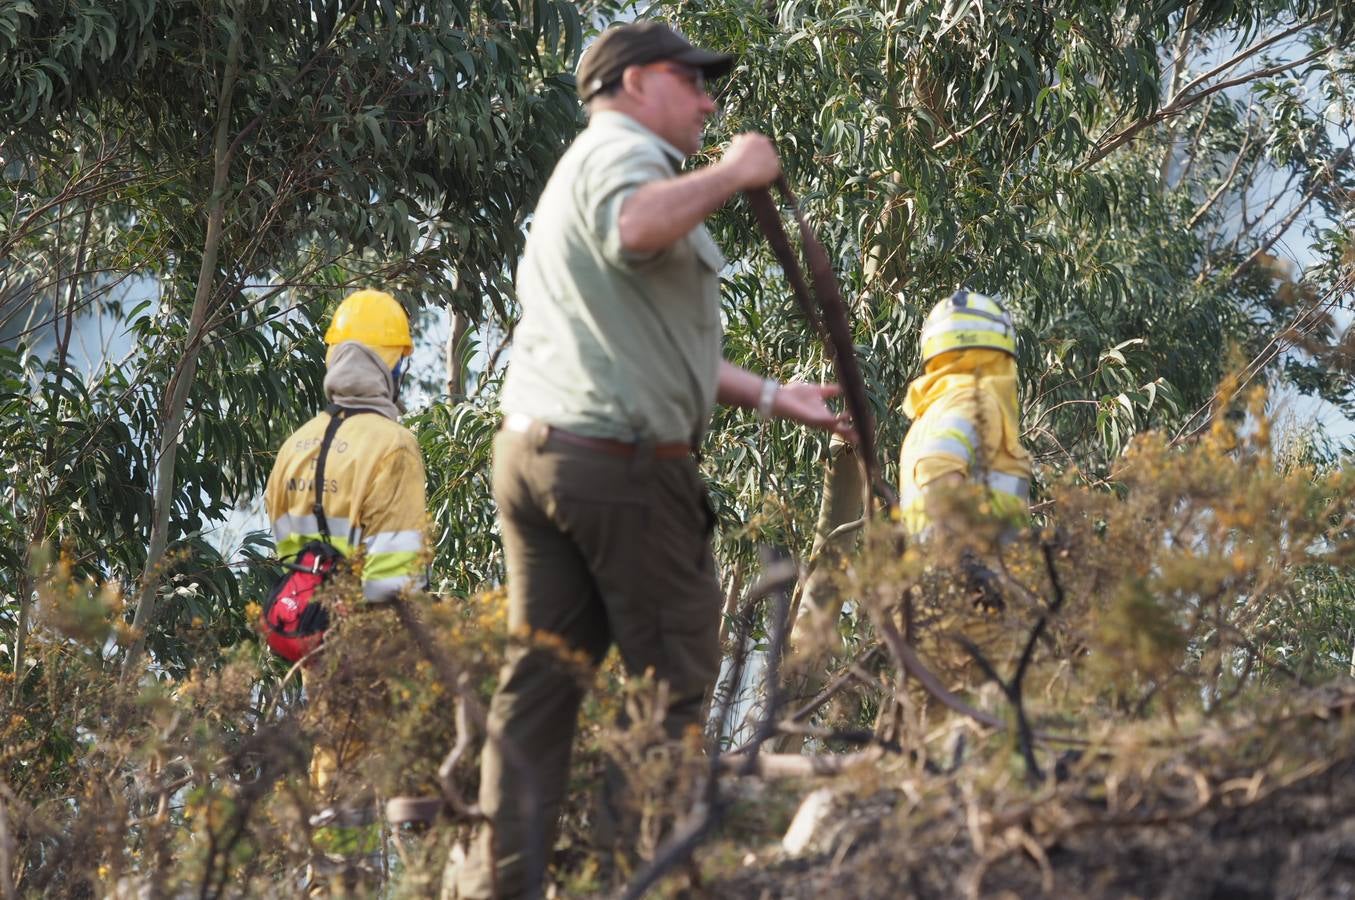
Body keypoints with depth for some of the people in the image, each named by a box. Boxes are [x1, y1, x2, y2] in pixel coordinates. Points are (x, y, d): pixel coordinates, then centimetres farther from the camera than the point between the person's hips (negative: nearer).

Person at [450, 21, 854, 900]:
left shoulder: (582, 168, 28)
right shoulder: (625, 151, -5)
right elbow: (635, 229, -31)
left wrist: (770, 395, 30)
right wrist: (733, 174, -18)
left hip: (537, 452, 9)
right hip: (624, 461, -9)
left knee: (540, 679, 5)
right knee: (672, 672, -1)